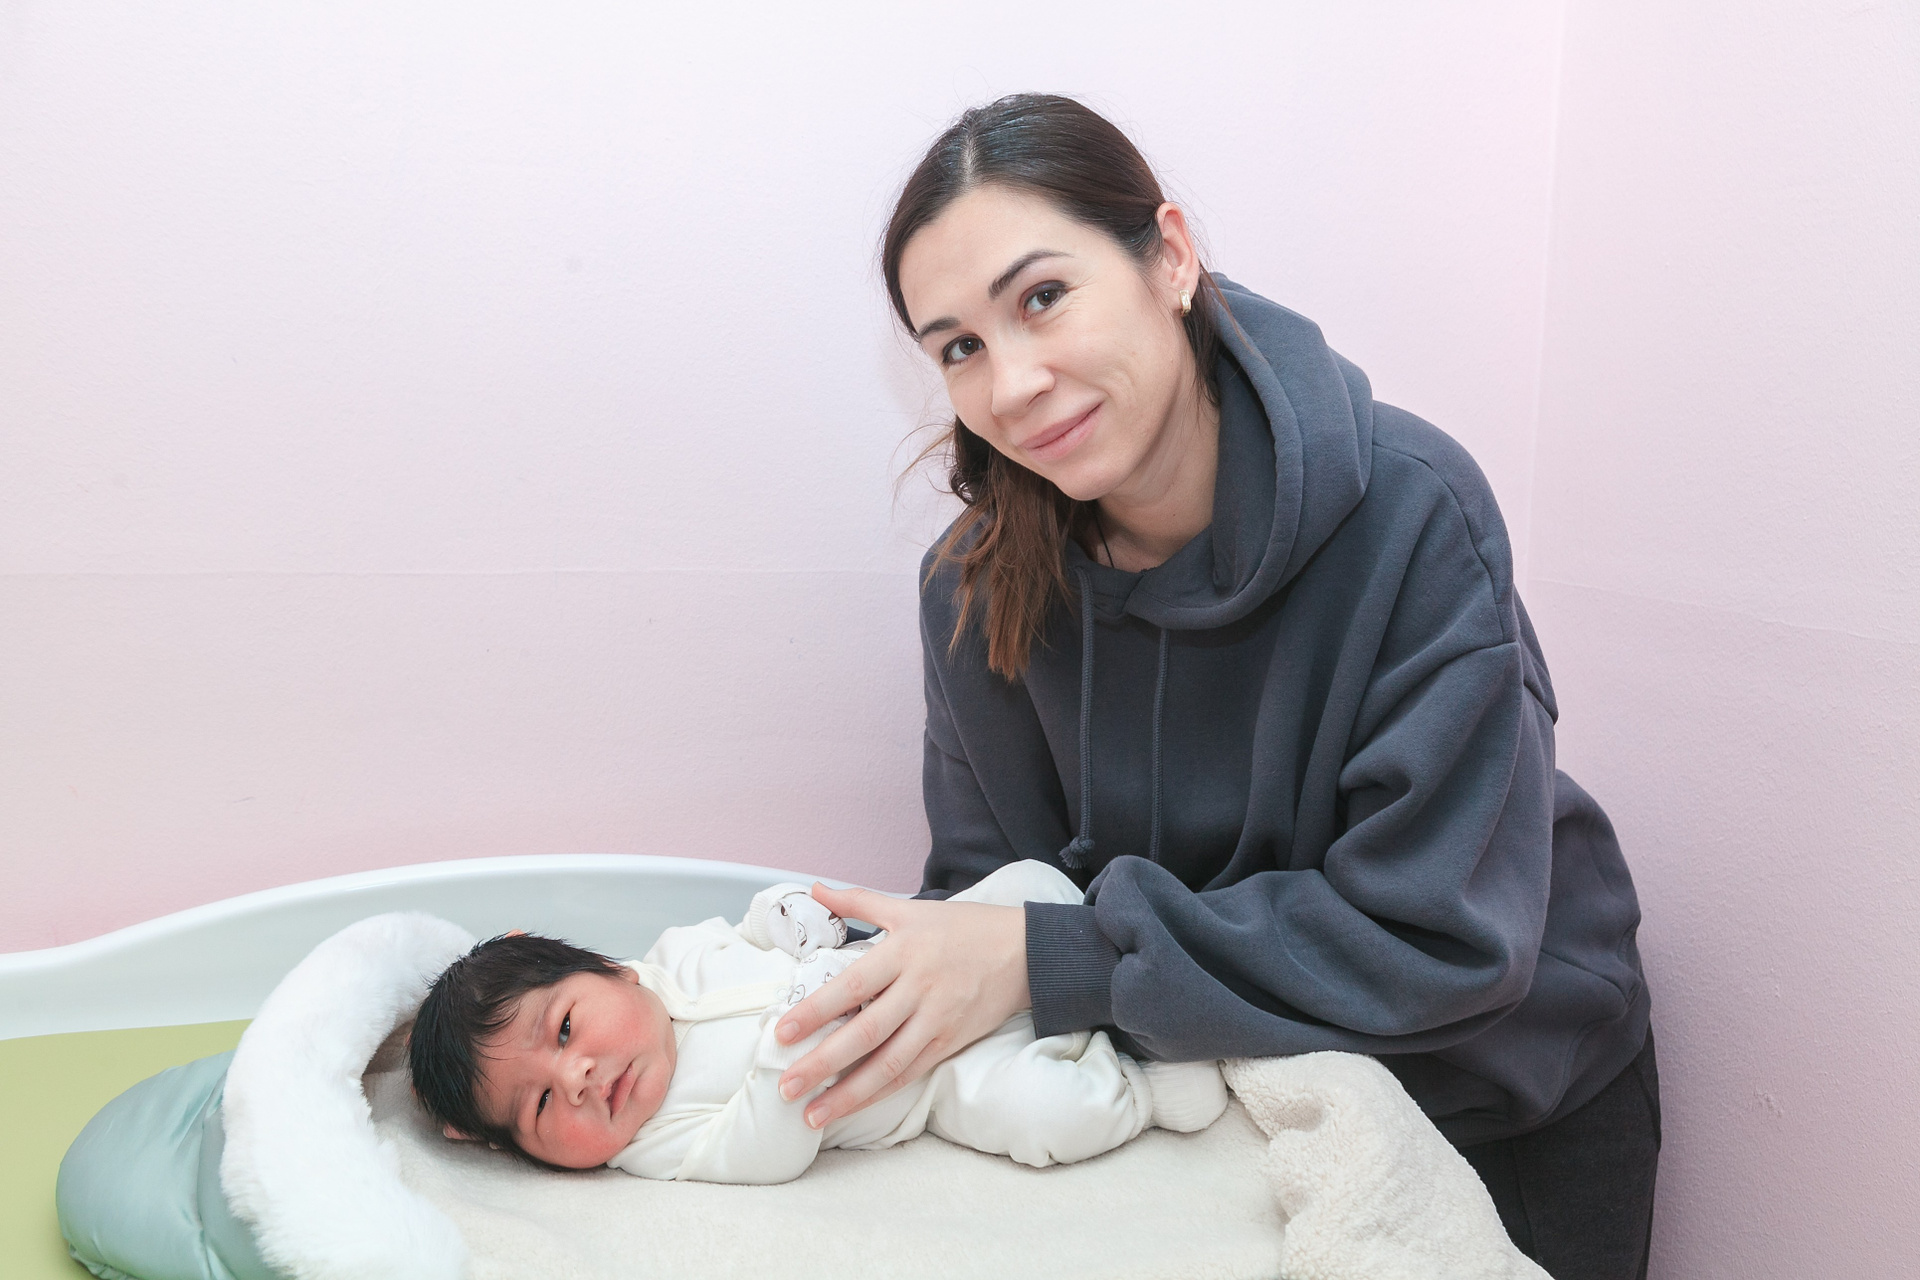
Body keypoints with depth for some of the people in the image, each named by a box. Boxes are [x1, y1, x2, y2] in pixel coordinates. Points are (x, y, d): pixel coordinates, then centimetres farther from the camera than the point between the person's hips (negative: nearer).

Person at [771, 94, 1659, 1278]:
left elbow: (1441, 933, -31)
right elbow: (991, 880, -9)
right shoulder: (980, 586, -16)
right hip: (1239, 1097, 3)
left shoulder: (1410, 512, -29)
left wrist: (1047, 956, -35)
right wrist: (902, 999, -30)